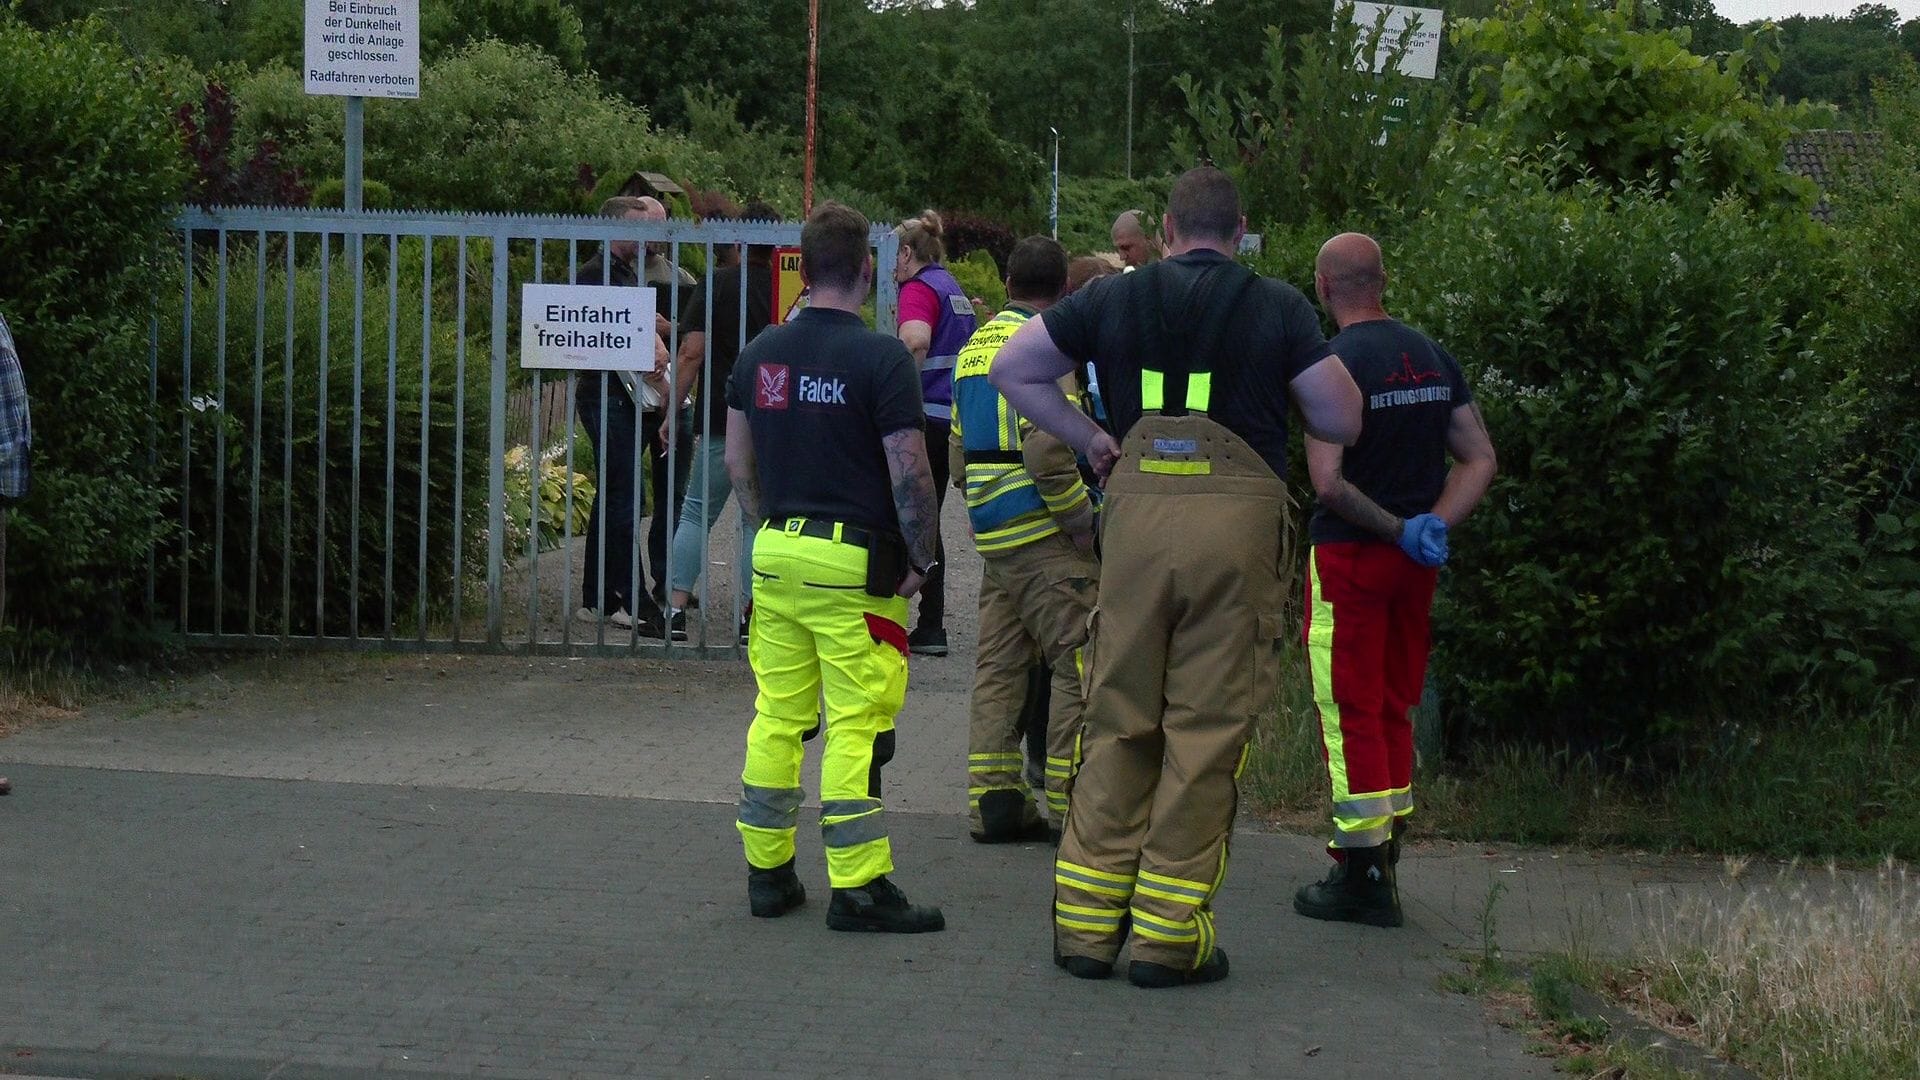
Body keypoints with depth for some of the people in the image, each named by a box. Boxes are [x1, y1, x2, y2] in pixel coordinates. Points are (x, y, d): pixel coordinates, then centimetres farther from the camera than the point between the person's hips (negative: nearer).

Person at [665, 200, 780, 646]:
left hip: (721, 421, -1)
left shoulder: (715, 285, -4)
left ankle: (677, 609, 1)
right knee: (761, 519, 7)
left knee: (697, 513, 8)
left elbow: (692, 353, -9)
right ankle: (751, 615, 5)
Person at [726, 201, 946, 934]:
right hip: (854, 561, -6)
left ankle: (768, 873, 17)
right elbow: (909, 473, -14)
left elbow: (737, 460, 14)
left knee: (778, 717, 12)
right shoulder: (881, 358, -12)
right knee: (858, 726, -4)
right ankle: (858, 887, -4)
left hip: (776, 552, 6)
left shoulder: (760, 353, 7)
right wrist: (922, 558, -3)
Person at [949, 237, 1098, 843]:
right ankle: (1073, 807, -5)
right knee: (1078, 665, -4)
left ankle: (993, 800, 12)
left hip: (993, 536, 9)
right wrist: (1081, 519, -13)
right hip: (1045, 532, -9)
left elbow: (961, 450, 20)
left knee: (999, 666, 11)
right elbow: (1047, 448, -21)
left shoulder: (976, 345, 16)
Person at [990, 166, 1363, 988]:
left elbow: (1011, 370, 14)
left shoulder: (1115, 297, 11)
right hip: (1239, 516, -2)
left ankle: (1086, 923, 12)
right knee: (1208, 729, 2)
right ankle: (1169, 935, 4)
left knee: (1117, 720, 10)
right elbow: (1343, 422, 4)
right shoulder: (1278, 308, 5)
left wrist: (1086, 437, 17)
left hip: (1137, 511, 2)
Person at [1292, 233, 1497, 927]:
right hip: (1416, 560, 7)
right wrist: (1433, 524, -5)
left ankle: (1360, 877, -1)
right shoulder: (1431, 356, 6)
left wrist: (1398, 530, -12)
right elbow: (1481, 461, 6)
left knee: (1349, 713, -1)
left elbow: (1328, 483, -23)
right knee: (1393, 708, 17)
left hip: (1350, 556, -7)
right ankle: (1384, 862, 26)